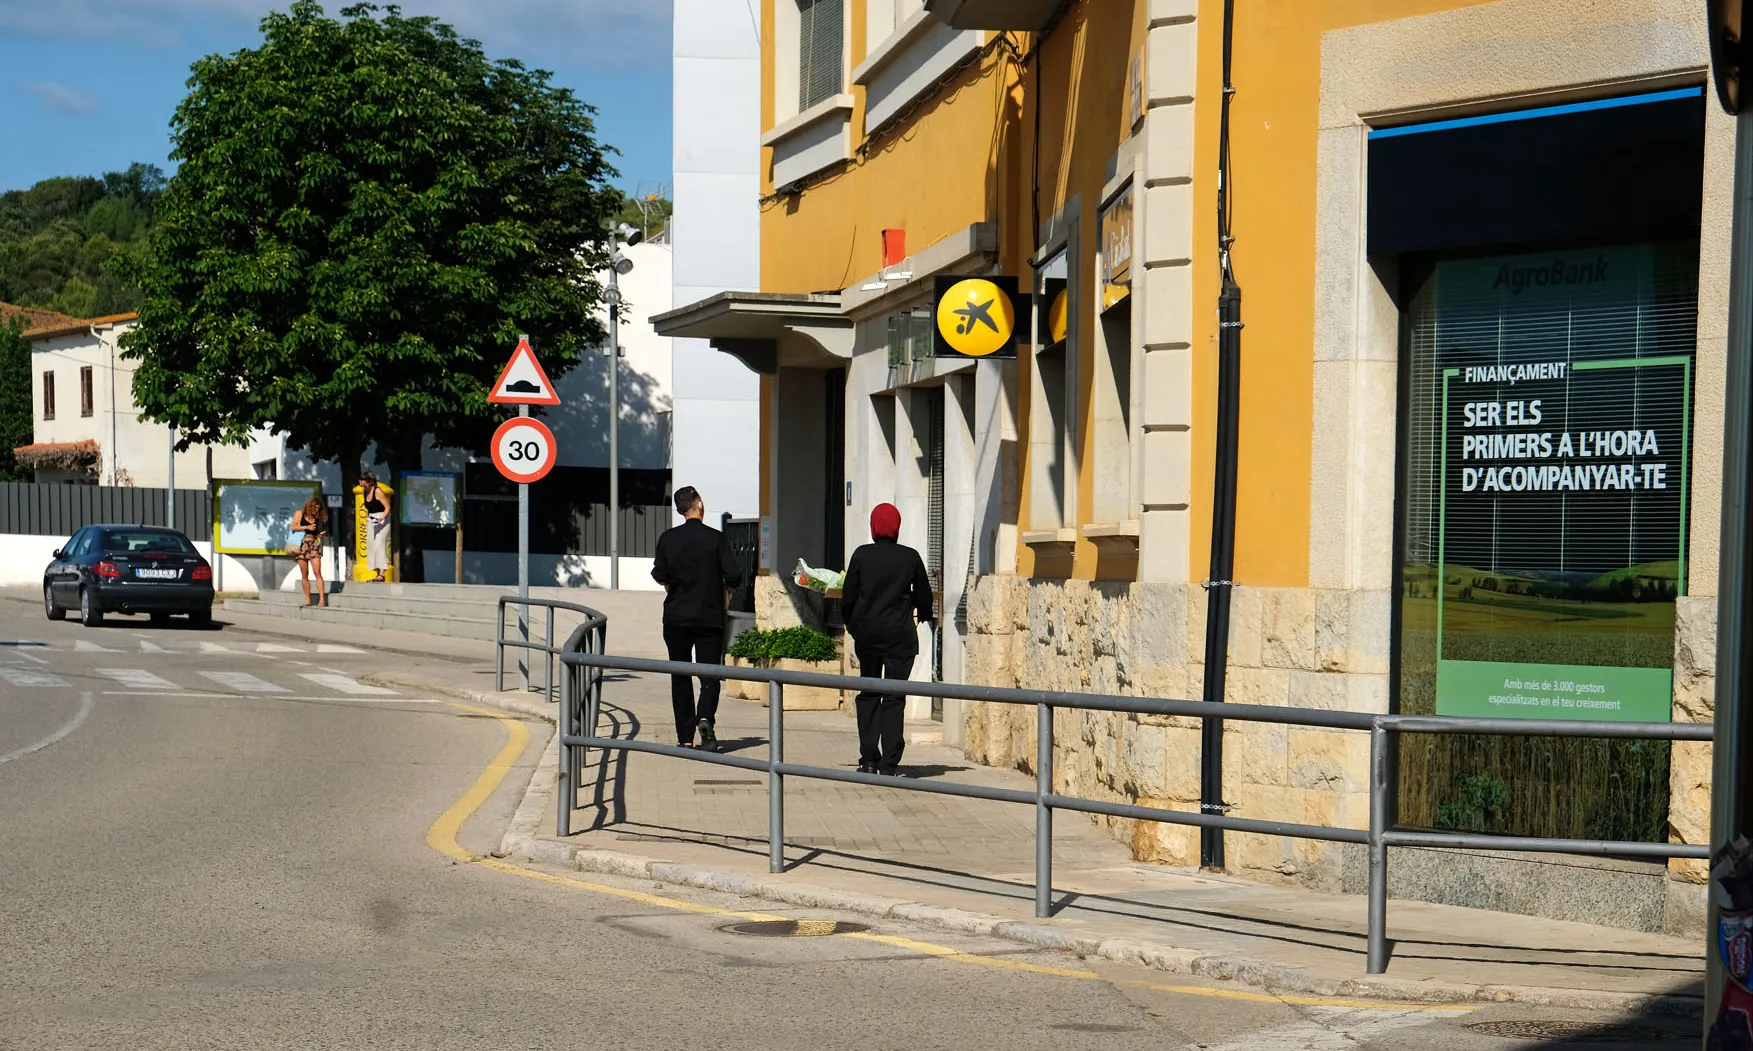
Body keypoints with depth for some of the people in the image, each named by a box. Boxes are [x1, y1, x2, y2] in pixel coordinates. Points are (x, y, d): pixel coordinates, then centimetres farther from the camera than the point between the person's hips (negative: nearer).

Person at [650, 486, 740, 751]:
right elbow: (732, 575, -10)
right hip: (709, 616, -2)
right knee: (709, 674, 2)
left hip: (676, 617, 2)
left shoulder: (668, 538, -1)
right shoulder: (715, 538, -5)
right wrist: (725, 596, 10)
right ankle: (705, 718, -24)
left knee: (680, 677, 9)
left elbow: (659, 575, -5)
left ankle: (685, 737, 8)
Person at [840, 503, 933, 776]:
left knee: (868, 694, 12)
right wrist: (923, 615, 27)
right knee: (894, 697, 2)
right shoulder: (910, 557, -3)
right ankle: (889, 764, -3)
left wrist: (851, 624, 18)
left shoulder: (862, 555, -2)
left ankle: (868, 760, 7)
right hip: (900, 635, -1)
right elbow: (923, 595, 6)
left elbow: (848, 597, 1)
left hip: (867, 633, 1)